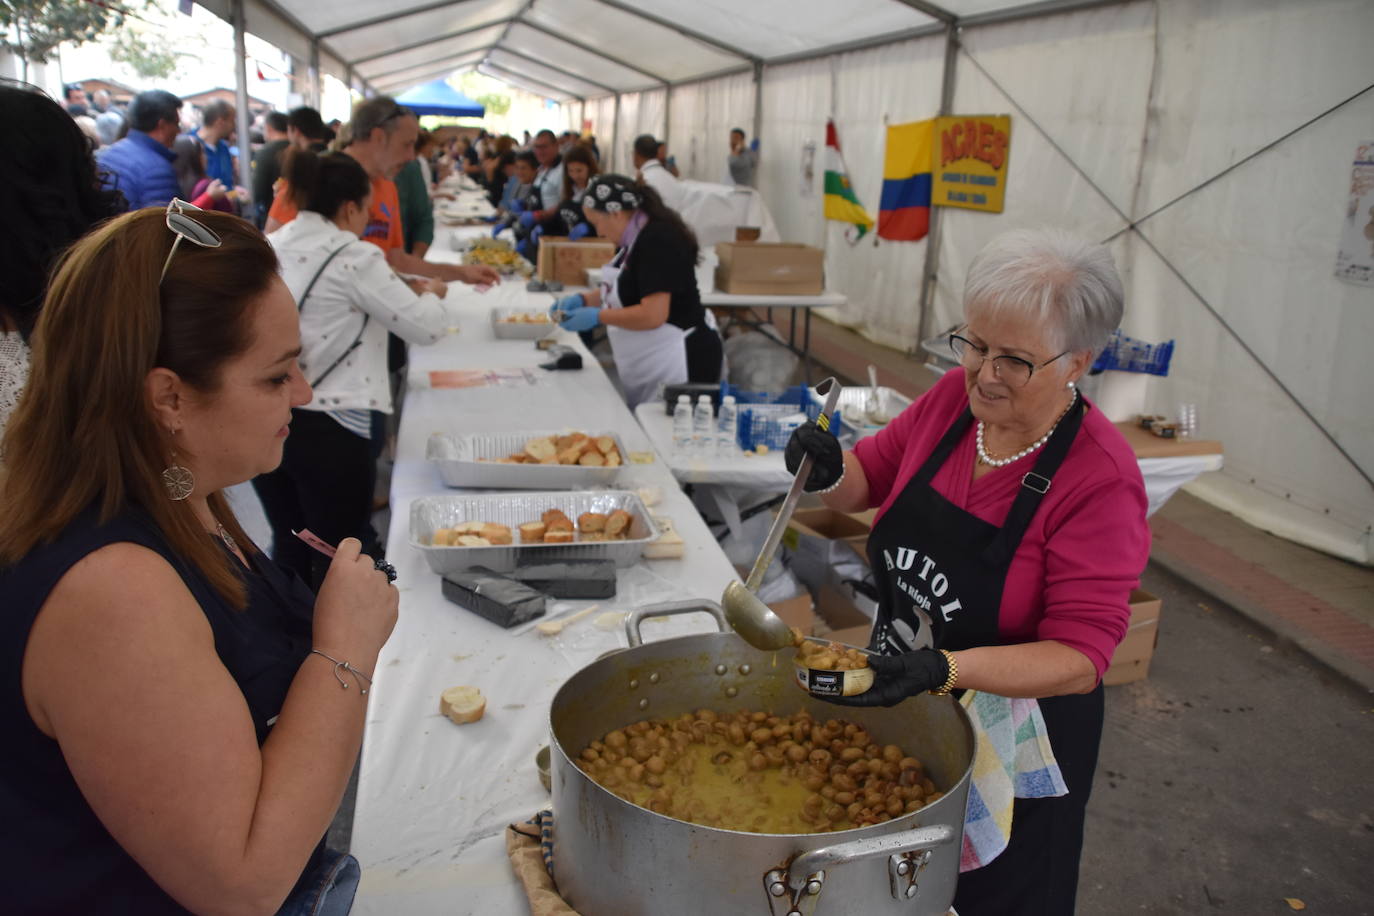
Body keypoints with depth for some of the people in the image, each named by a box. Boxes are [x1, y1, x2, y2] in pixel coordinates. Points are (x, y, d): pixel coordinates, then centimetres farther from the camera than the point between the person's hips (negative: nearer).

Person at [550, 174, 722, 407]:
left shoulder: (658, 242, -19)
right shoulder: (634, 238, 10)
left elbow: (653, 315, -26)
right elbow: (620, 290, 23)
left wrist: (596, 317, -16)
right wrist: (583, 299, 6)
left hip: (679, 362, -10)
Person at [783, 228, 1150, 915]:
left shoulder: (1101, 478, -25)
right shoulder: (955, 397, -10)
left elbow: (1080, 658, -27)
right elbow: (869, 478, 4)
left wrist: (946, 668, -40)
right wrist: (830, 474, -19)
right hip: (897, 704, 5)